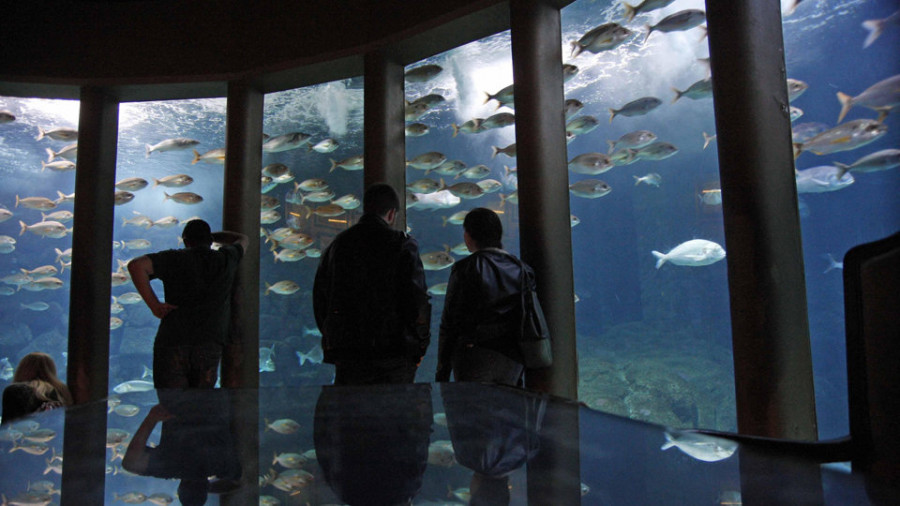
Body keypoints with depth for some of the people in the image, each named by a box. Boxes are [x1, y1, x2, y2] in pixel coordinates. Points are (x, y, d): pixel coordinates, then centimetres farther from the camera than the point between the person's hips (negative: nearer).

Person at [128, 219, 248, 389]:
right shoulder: (225, 259, 14)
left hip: (172, 343, -1)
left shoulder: (175, 258, 6)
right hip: (209, 347, 2)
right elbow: (243, 240, 37)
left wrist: (154, 305, -7)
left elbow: (136, 265, -11)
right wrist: (208, 235, 49)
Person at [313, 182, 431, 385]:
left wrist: (332, 340, 19)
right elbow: (417, 299, -11)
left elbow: (320, 298, 11)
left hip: (347, 352, 4)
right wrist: (420, 345, 0)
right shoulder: (401, 245, -6)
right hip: (394, 352, -3)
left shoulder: (337, 245, 8)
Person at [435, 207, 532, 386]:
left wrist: (442, 372, 0)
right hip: (513, 359, 5)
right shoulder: (521, 269, 7)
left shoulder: (465, 269, -7)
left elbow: (449, 322, -6)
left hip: (476, 357, -5)